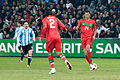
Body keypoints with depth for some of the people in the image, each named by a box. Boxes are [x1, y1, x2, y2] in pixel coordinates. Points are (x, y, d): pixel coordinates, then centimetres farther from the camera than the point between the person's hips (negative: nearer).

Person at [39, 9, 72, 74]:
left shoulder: (45, 19, 8)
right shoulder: (56, 19, 16)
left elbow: (44, 28, -10)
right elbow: (62, 26, 6)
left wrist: (41, 36, -4)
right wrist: (65, 30, 29)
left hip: (50, 38, -2)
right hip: (57, 37, 2)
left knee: (50, 53, 10)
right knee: (58, 52, 7)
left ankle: (53, 68, 0)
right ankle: (66, 61, -23)